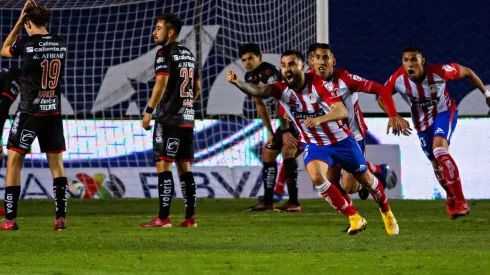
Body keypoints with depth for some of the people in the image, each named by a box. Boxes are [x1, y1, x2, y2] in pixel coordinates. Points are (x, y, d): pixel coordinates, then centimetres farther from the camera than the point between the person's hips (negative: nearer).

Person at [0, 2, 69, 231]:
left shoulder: (26, 44, -12)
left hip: (29, 112, -4)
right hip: (53, 112, 4)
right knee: (57, 164, 8)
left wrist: (18, 22, 9)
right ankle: (61, 218, 0)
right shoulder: (61, 44, 2)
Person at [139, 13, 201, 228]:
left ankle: (163, 218, -12)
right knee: (184, 166, 10)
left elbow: (161, 82, -20)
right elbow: (197, 87, 23)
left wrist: (149, 111, -19)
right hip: (187, 118, 8)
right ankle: (190, 217, 8)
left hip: (169, 118, -8)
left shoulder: (165, 53, -9)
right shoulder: (188, 54, 16)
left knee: (163, 165, -8)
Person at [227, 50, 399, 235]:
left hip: (341, 141, -2)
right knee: (316, 176, -27)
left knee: (366, 179, 12)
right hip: (314, 145, 2)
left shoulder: (317, 84, -24)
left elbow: (342, 111, -34)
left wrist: (319, 119, -52)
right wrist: (237, 82, -57)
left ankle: (386, 212, 44)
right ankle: (354, 218, -11)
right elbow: (258, 91, -37)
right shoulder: (281, 89, -17)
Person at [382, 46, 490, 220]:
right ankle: (452, 197, 42)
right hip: (422, 122, 4)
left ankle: (459, 201, -26)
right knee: (436, 162, 12)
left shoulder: (439, 71, -31)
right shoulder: (398, 79, -25)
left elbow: (467, 72, -13)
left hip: (444, 113, -4)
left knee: (439, 150, -29)